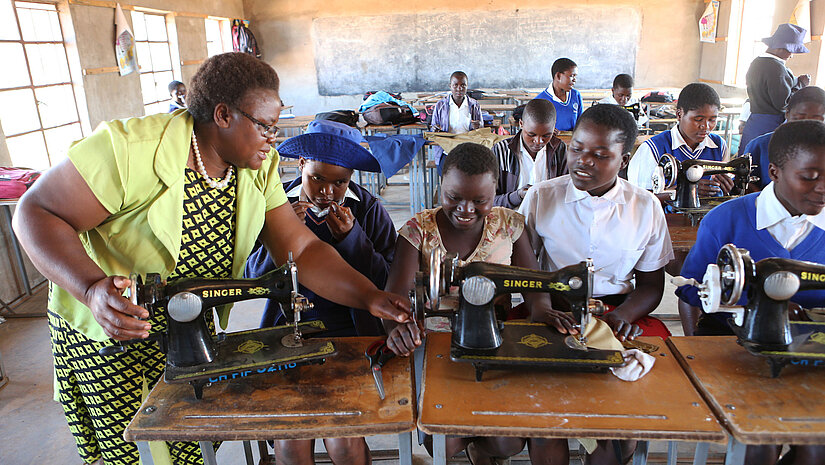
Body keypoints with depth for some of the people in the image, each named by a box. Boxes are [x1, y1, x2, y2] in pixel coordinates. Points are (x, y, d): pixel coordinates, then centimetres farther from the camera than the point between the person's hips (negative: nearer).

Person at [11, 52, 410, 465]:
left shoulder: (259, 169, -9)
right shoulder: (130, 149, -27)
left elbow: (302, 249, -12)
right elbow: (37, 212, -21)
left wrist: (371, 298, -26)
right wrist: (92, 288, -39)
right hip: (104, 331, -4)